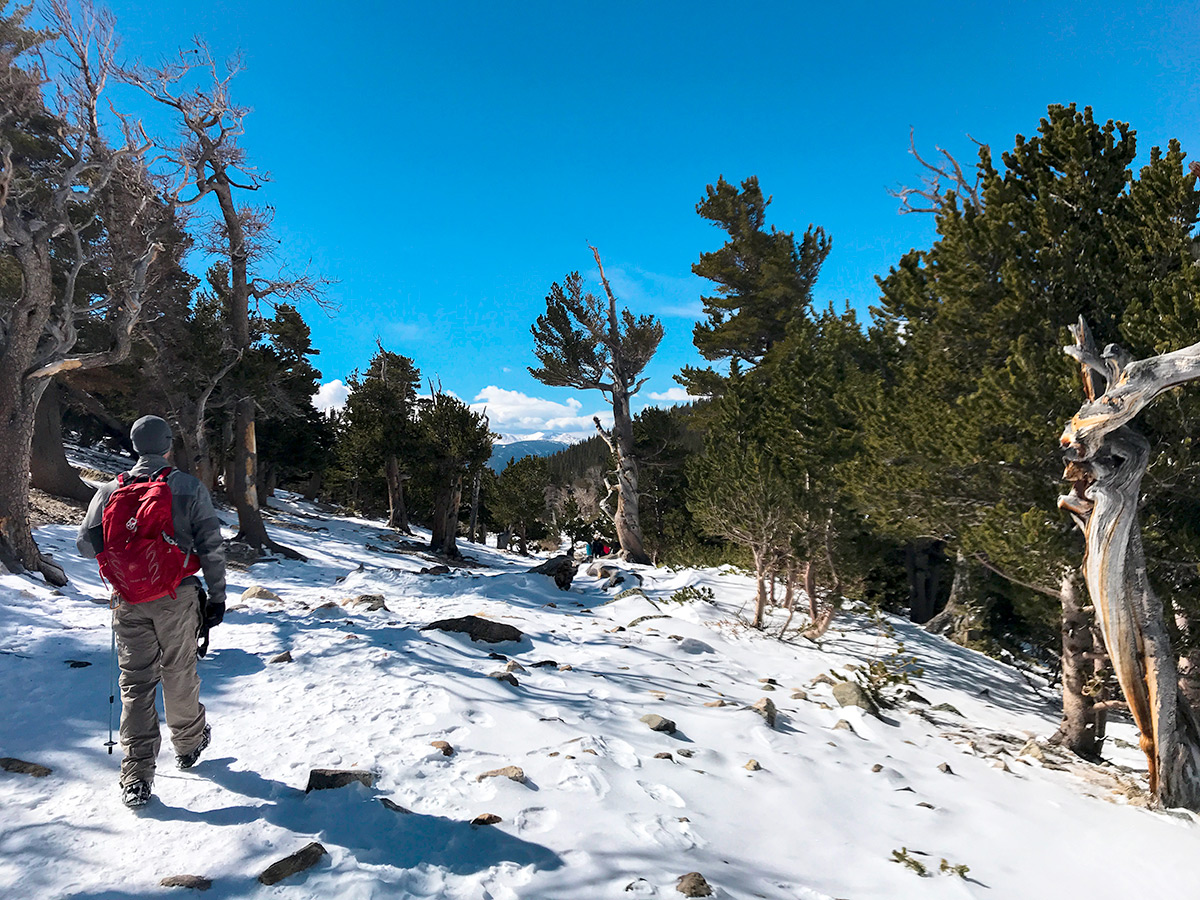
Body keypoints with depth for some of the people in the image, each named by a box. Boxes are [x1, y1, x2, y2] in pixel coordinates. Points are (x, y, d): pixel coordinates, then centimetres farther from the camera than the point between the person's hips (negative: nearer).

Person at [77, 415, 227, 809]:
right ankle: (188, 743, 35)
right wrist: (217, 597, 0)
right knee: (179, 673, 15)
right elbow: (211, 548, -8)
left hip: (128, 599, 2)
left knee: (135, 681, 7)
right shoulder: (190, 488, -5)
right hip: (177, 597, -1)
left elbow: (86, 543, -1)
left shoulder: (110, 491, 1)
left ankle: (136, 777, 6)